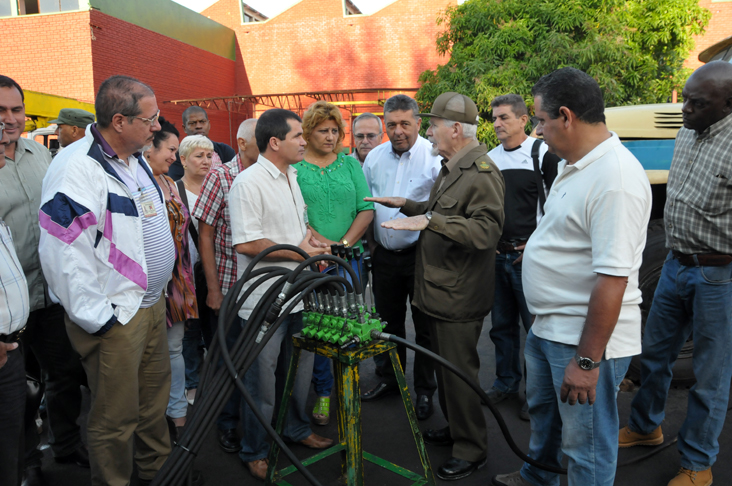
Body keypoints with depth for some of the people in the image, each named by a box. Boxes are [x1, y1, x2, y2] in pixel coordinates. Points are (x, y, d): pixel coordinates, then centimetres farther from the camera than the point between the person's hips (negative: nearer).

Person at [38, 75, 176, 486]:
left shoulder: (136, 160, 11)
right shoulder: (75, 168, -19)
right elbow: (63, 255, -23)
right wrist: (97, 320, -19)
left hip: (152, 305, 9)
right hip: (114, 318, -8)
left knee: (155, 402, 21)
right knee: (116, 419, 6)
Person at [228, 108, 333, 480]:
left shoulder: (293, 177, 12)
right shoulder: (248, 183, -16)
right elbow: (246, 243, -23)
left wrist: (312, 236, 3)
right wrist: (298, 251, -18)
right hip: (265, 300, -8)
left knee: (301, 366, 20)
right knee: (262, 377, 5)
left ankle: (296, 428, 41)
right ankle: (254, 452, 24)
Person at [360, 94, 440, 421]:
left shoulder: (434, 157, -10)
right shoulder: (374, 157, 6)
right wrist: (369, 241, 12)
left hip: (421, 255, -4)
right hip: (384, 255, 5)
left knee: (425, 326, 6)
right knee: (388, 321, 17)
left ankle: (425, 390, 23)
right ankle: (389, 379, 35)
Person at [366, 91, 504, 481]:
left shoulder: (481, 173, -18)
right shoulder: (449, 167, 16)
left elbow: (486, 229, -29)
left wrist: (429, 221, -34)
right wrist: (407, 206, 20)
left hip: (459, 298, -10)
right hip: (438, 289, 10)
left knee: (459, 372, 2)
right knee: (444, 365, 20)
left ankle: (471, 449, 19)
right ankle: (454, 428, 38)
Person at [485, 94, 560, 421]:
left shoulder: (543, 154, -6)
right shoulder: (489, 158, 12)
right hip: (496, 256, 6)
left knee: (536, 326, 2)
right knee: (502, 325, 15)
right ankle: (506, 383, 30)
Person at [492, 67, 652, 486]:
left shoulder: (615, 178, -26)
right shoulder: (578, 164, 7)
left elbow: (613, 279, -29)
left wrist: (587, 361, -26)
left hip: (587, 339, -10)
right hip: (549, 327, 10)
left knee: (586, 449, 7)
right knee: (542, 409, 29)